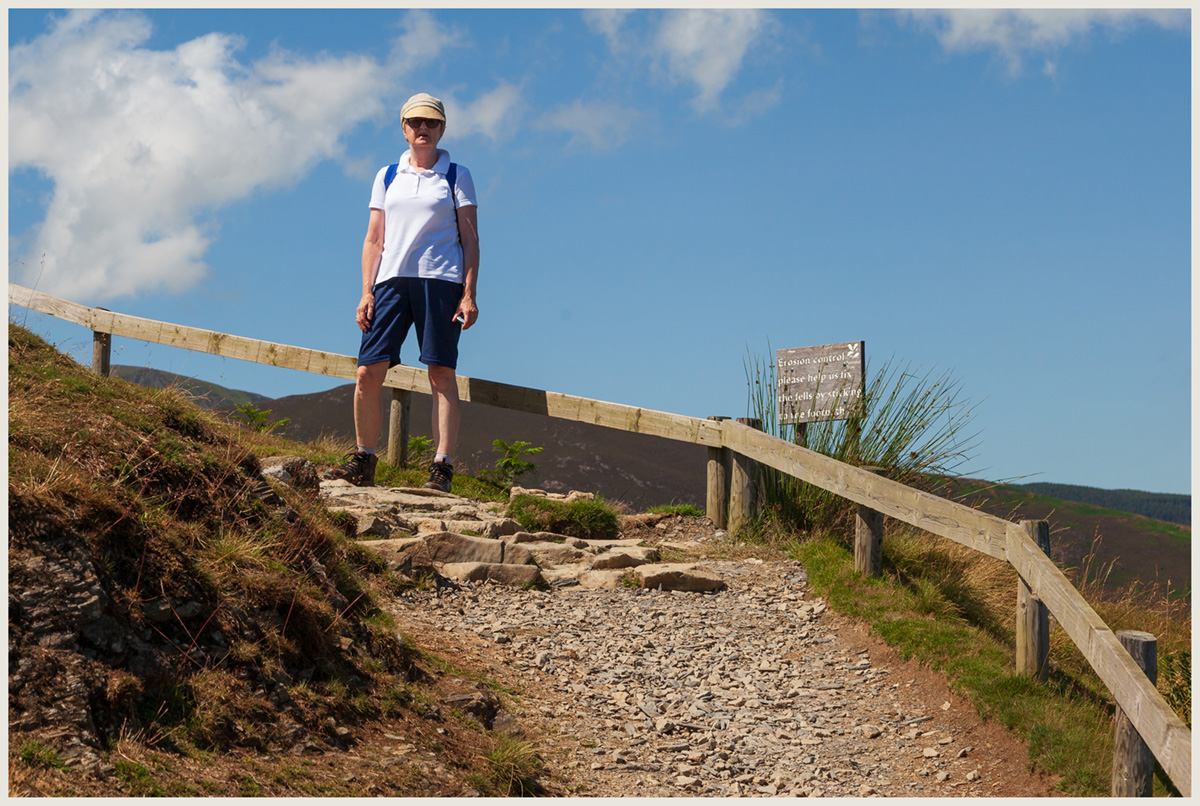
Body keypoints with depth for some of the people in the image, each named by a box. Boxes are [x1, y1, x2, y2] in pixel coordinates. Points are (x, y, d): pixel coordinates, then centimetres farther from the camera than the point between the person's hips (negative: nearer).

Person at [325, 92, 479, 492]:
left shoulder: (456, 176, 8)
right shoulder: (387, 177, 16)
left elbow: (470, 240, 4)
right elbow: (374, 240, 15)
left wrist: (469, 294, -6)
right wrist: (366, 293, 5)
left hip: (441, 280, -3)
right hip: (392, 279, 3)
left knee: (441, 373, -7)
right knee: (368, 373, -4)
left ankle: (442, 468, -7)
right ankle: (363, 460, 9)